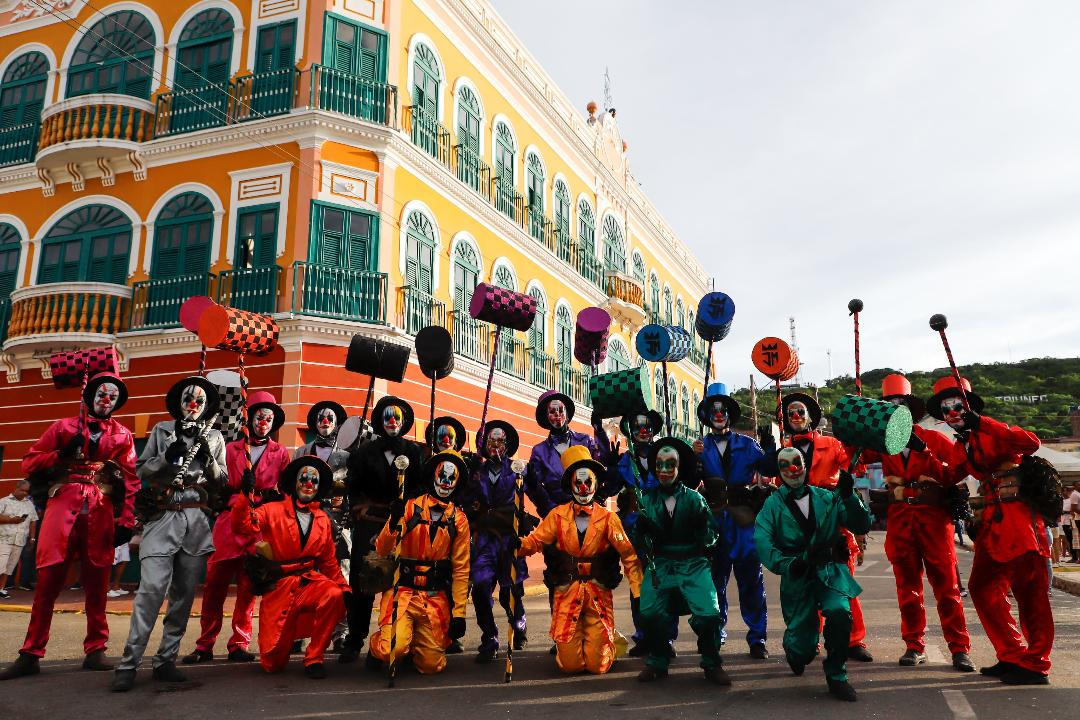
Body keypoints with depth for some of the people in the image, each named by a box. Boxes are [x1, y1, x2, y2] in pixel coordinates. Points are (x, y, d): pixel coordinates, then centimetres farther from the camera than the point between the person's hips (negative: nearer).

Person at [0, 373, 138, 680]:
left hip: (101, 513, 0)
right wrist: (63, 455, -8)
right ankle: (30, 654, 3)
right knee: (48, 578, -4)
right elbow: (29, 463, 10)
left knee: (97, 582, 2)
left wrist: (126, 521, -2)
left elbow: (130, 480, 6)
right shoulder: (64, 427, 13)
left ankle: (95, 651, 10)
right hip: (63, 506, 0)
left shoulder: (122, 435, 12)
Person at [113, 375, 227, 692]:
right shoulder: (162, 430, 13)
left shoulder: (214, 437, 15)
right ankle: (128, 664, -9)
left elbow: (222, 482, 11)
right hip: (162, 516, -2)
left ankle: (166, 661, 10)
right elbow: (142, 471, 7)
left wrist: (208, 457, -5)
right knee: (152, 588, -14)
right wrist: (168, 455, -9)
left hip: (197, 520, 2)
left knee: (184, 593, 3)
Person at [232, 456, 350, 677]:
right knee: (273, 663, -3)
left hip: (309, 583, 2)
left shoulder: (323, 520, 12)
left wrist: (345, 589, 7)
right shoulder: (272, 511, 1)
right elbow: (242, 527, -16)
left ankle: (314, 657, -14)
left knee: (334, 595, -34)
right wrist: (246, 496, -30)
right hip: (278, 589, -2)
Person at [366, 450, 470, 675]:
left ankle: (412, 643, 30)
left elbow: (460, 569, 4)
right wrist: (394, 524, -28)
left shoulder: (459, 520, 4)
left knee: (432, 665, -3)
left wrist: (459, 613, 0)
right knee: (393, 649, -24)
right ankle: (376, 644, 12)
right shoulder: (409, 507, -3)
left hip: (436, 598, 3)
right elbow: (382, 551, -9)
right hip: (402, 591, -2)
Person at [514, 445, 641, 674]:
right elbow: (536, 540, -4)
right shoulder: (558, 515, 3)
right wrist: (520, 543, -26)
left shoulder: (608, 518, 0)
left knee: (598, 665, 0)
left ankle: (606, 643, 33)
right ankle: (576, 638, 33)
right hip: (567, 590, 1)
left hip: (598, 592, -1)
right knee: (569, 663, 1)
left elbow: (628, 554, -2)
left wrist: (638, 591, -8)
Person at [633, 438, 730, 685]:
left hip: (693, 564, 0)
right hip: (660, 564, 1)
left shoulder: (694, 498, 3)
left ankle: (712, 664, 9)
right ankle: (657, 662, 6)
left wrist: (704, 524, -12)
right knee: (649, 612, -22)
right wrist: (642, 529, -14)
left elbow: (710, 539, 6)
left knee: (709, 614, -20)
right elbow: (641, 541, 5)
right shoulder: (647, 499, 7)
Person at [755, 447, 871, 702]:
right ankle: (794, 649, 38)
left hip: (830, 570, 1)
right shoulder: (773, 504, 3)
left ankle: (836, 676, -4)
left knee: (840, 612, -28)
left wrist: (848, 496, -11)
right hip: (796, 574, -1)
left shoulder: (827, 498, 9)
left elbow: (862, 526, 3)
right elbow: (762, 542, -11)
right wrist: (787, 564, -26)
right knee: (803, 647, -3)